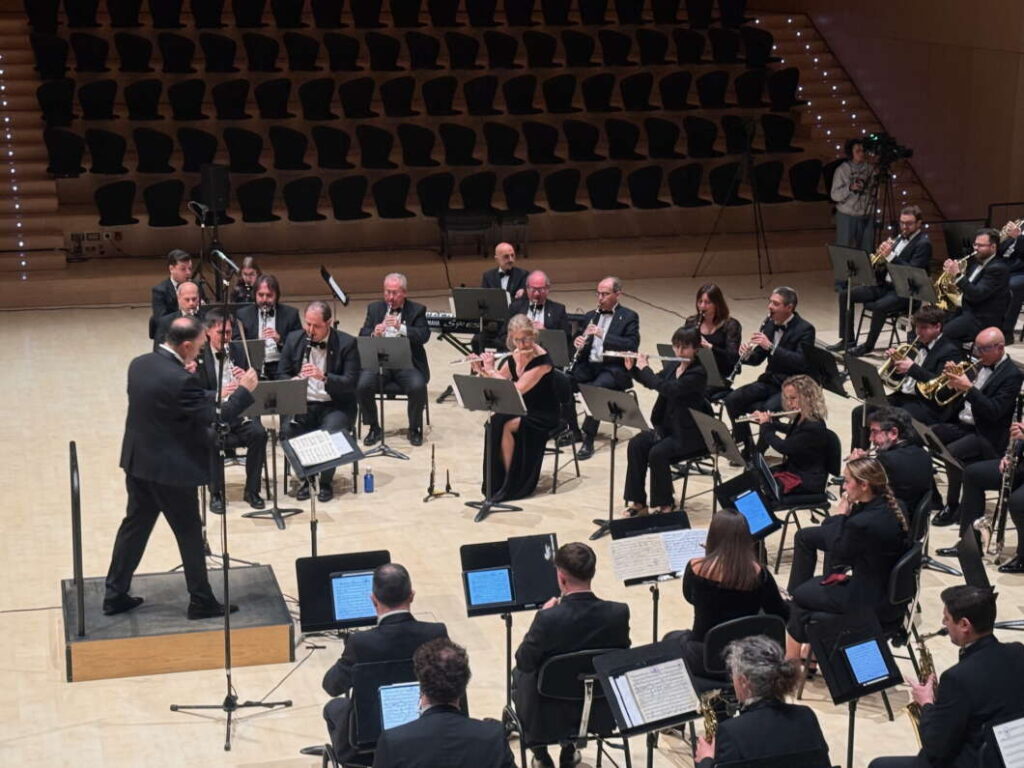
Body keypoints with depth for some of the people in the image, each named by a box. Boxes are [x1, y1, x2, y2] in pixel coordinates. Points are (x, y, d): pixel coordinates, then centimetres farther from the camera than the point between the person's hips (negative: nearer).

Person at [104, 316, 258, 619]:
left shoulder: (139, 364, -1)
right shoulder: (181, 381, -26)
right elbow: (215, 419, -19)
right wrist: (244, 390, -8)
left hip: (137, 462, 8)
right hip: (172, 469, -8)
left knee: (134, 525, 18)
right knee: (190, 535, 7)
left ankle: (115, 595, 24)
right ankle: (201, 602, 18)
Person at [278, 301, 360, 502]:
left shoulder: (346, 343, -7)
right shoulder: (294, 340, 5)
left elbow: (351, 383, -13)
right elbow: (281, 374, 9)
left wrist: (324, 377, -30)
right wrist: (292, 382, -15)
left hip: (335, 406, -3)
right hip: (302, 404, 3)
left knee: (330, 432, -32)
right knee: (287, 430, -27)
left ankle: (326, 483, -7)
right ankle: (305, 478, -4)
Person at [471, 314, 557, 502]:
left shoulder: (542, 360, -21)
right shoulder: (515, 356, 1)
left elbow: (517, 389, -29)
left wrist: (491, 369, -22)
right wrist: (481, 370, -5)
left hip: (543, 416, -6)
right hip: (521, 410, 6)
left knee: (505, 426, -29)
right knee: (494, 422, -23)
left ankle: (510, 484, -13)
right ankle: (497, 481, -11)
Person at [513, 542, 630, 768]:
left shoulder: (548, 619, -30)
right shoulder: (619, 613, -19)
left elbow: (524, 662, -15)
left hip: (551, 714, -3)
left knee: (518, 673, 30)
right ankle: (569, 749, 42)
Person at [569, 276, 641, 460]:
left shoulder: (629, 317, 3)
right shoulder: (591, 316, 20)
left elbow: (632, 345, -12)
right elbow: (580, 339, 20)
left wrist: (603, 334, -20)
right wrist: (578, 342, -5)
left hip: (613, 368, -5)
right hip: (588, 365, 5)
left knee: (596, 389, -35)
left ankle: (588, 440, -31)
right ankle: (572, 429, -5)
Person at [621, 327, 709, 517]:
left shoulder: (698, 373, -17)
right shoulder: (673, 367, 7)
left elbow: (668, 389, -29)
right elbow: (652, 382, 23)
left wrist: (645, 368, -18)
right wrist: (632, 368, 6)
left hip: (690, 435, -8)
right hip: (667, 427, 8)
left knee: (657, 453, -29)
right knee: (636, 444, -15)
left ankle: (664, 504, -10)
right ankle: (636, 501, -10)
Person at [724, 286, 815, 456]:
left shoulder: (805, 329, -13)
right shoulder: (769, 324, 7)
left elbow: (801, 362, -26)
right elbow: (757, 359, 12)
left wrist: (770, 346, -31)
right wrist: (746, 355, -13)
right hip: (770, 381, 7)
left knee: (768, 409, -32)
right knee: (732, 400, -11)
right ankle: (745, 447, 0)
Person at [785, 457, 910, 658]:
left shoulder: (863, 523, -31)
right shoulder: (896, 508, -4)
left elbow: (837, 551, -11)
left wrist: (841, 513, -3)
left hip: (871, 603, -8)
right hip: (892, 590, 8)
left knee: (800, 595, 14)